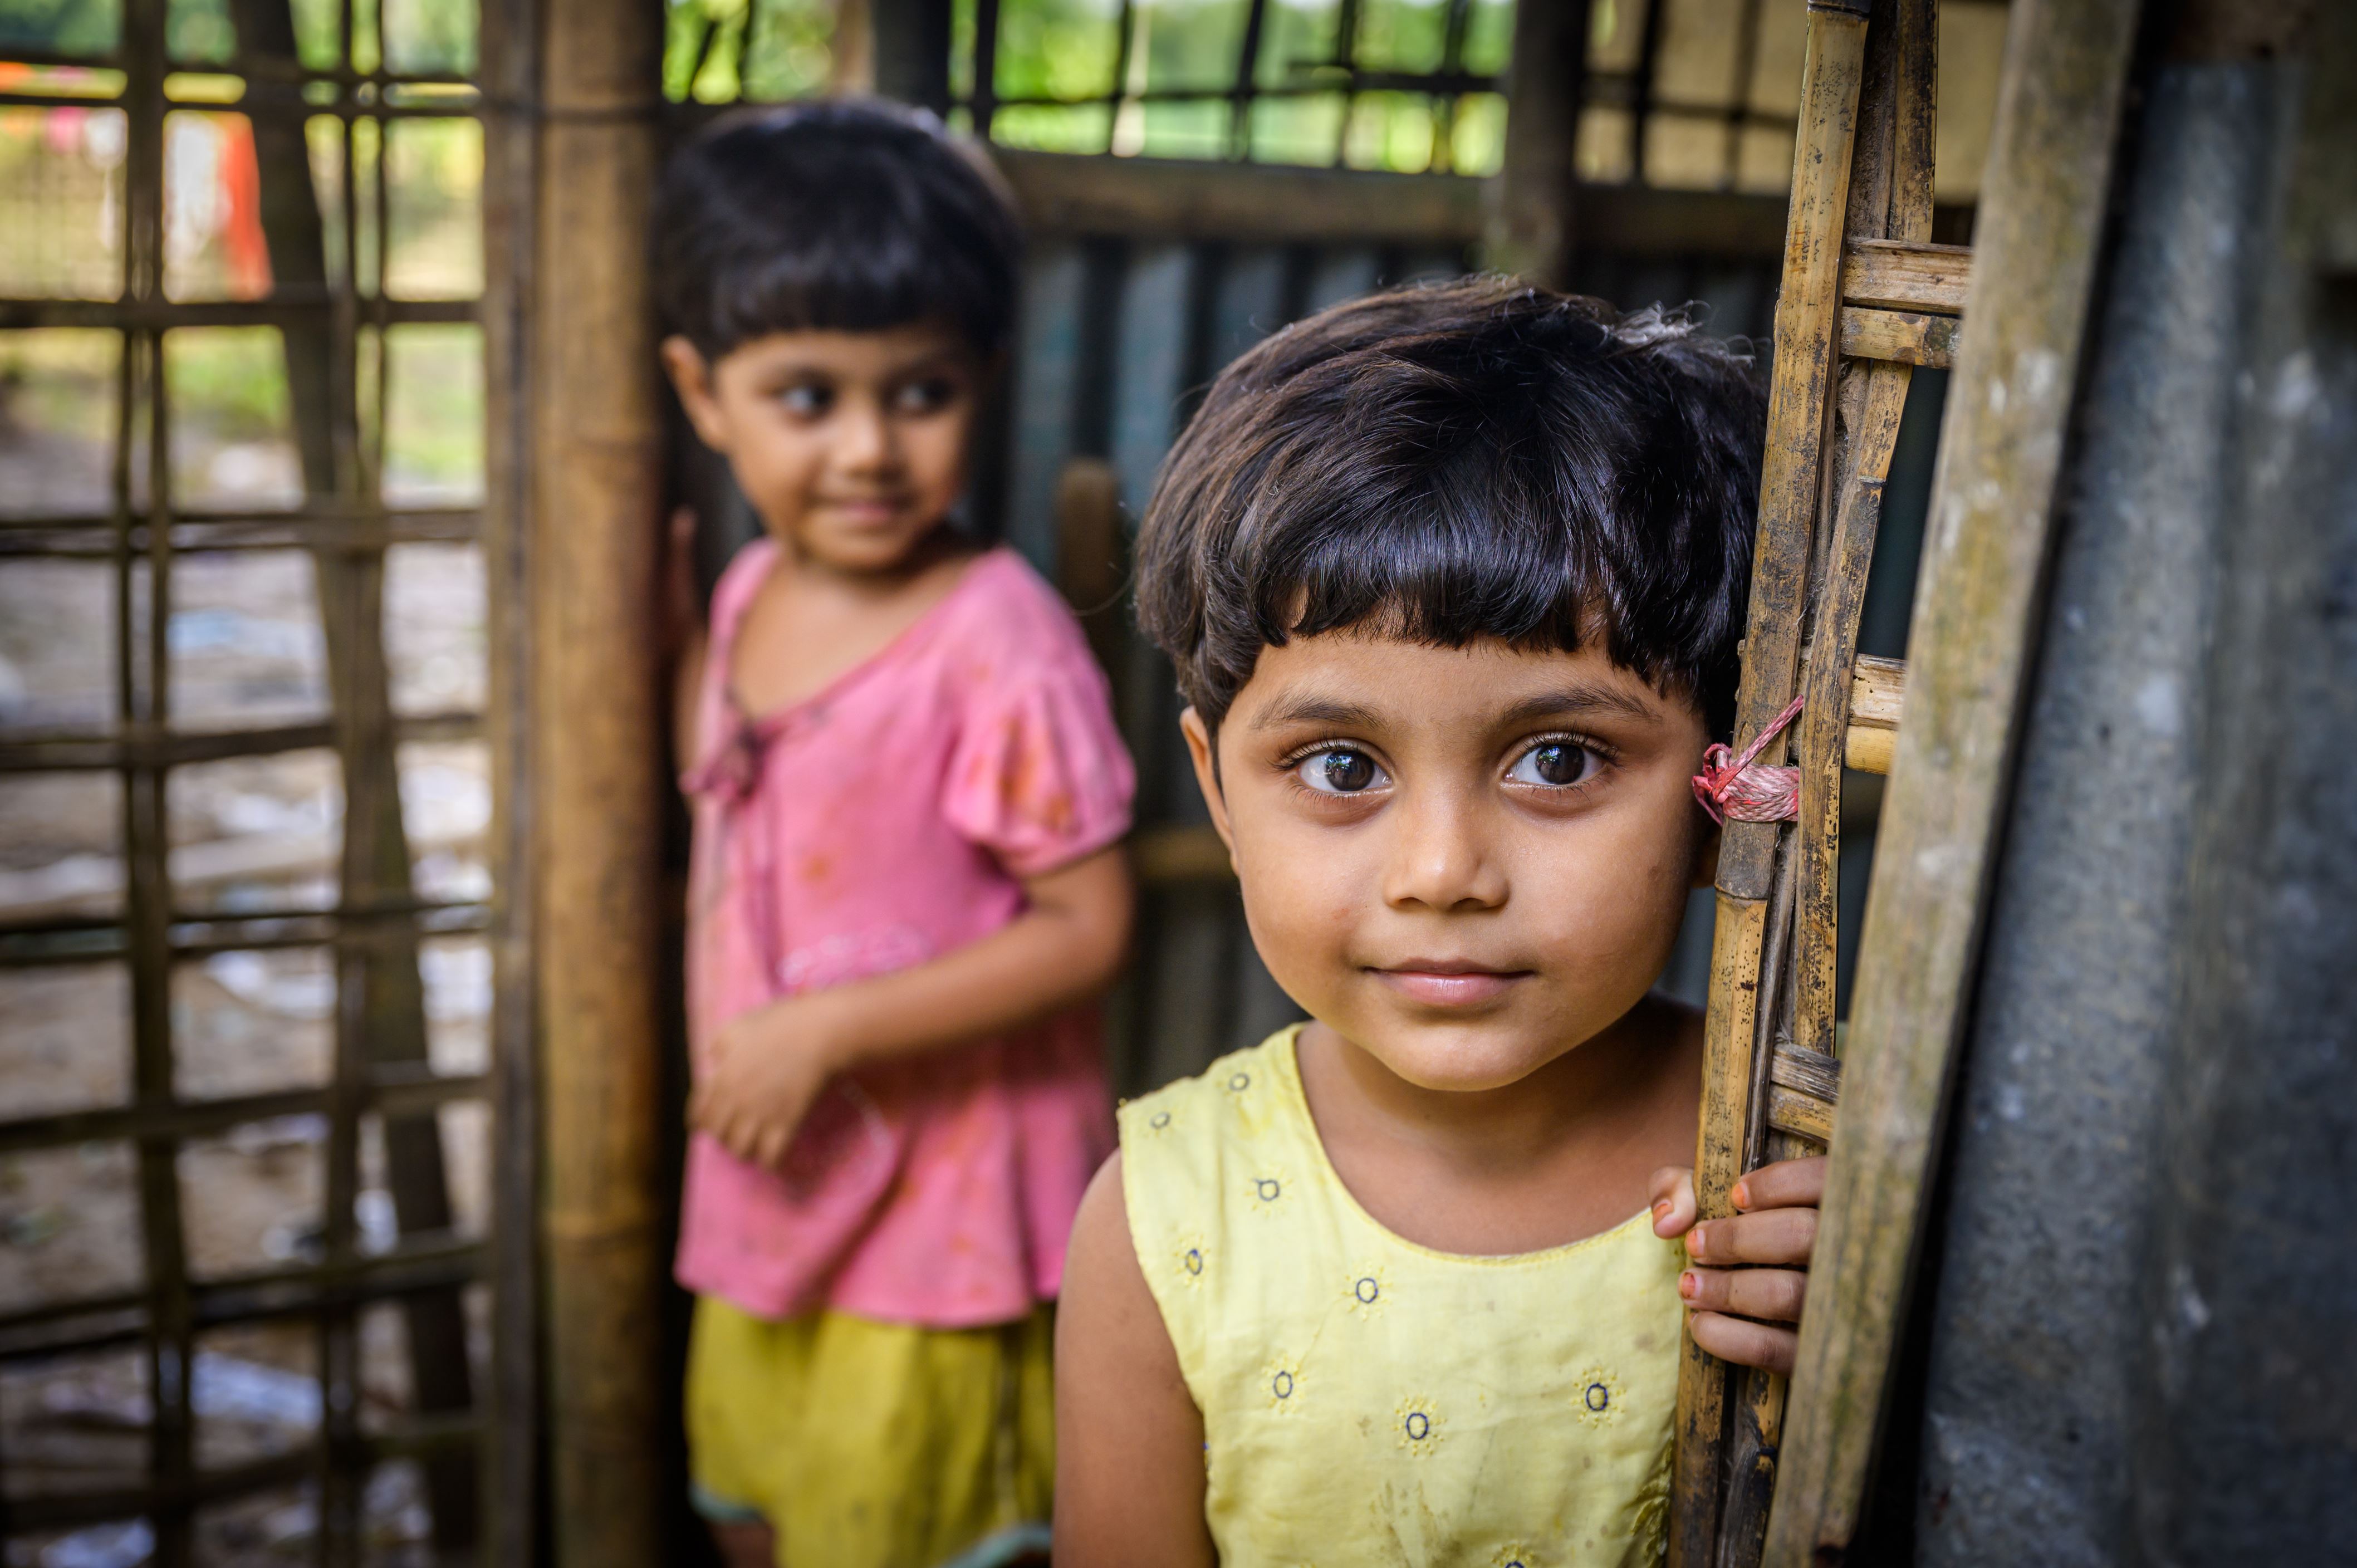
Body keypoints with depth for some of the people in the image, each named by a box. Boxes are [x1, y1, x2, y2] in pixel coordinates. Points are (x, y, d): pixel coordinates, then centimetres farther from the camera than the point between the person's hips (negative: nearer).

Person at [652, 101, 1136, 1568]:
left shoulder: (1000, 637, -25)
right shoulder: (757, 591, -2)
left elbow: (1087, 926, -23)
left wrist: (828, 1028, -26)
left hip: (940, 1208, -7)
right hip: (769, 1174, 8)